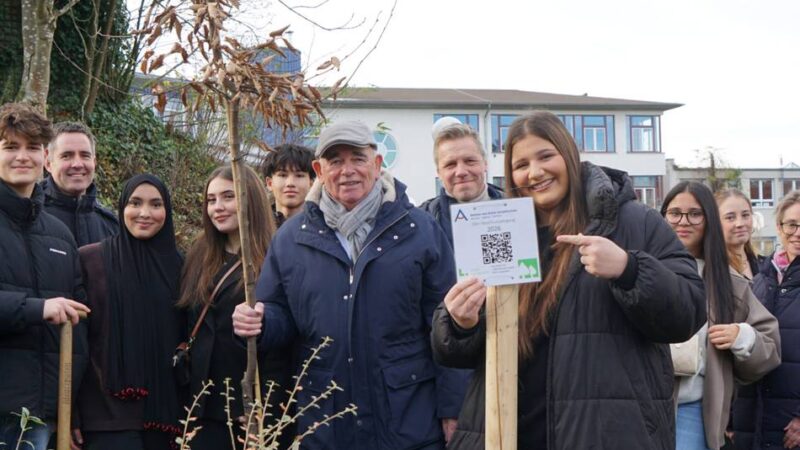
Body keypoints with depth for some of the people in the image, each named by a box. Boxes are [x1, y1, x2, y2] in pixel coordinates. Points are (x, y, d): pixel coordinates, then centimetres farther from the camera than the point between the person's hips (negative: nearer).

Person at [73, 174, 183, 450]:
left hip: (164, 411, 4)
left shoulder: (176, 264, 9)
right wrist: (68, 414, -7)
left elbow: (185, 338, 12)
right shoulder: (89, 258, -1)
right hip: (107, 411, -3)